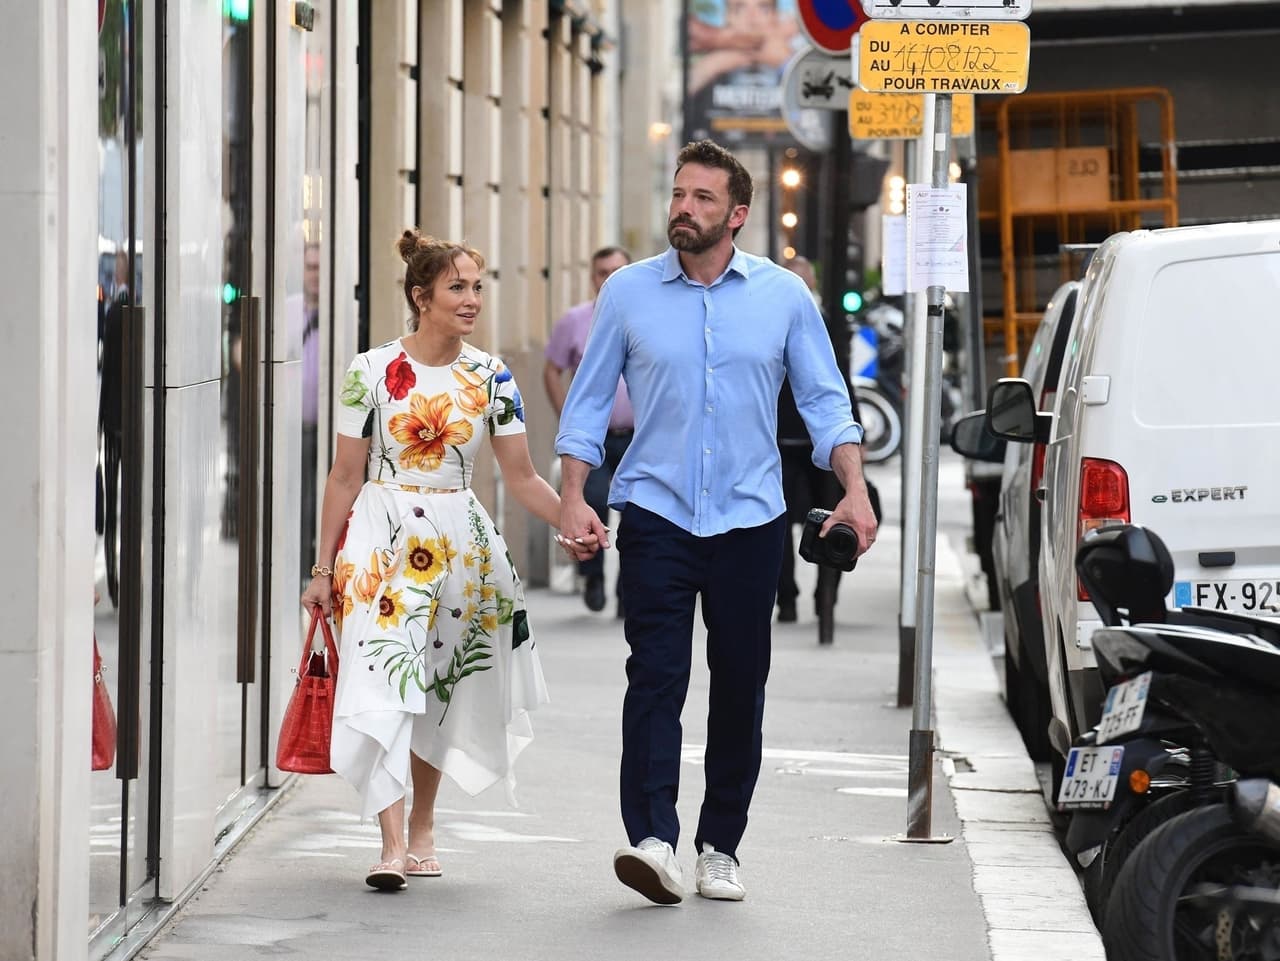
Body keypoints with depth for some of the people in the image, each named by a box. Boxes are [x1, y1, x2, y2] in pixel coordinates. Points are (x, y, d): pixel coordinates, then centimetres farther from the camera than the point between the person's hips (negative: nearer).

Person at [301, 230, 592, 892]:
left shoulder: (490, 377, 3)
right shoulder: (374, 371, -5)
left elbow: (521, 477, 3)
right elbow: (345, 477, -1)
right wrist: (324, 569, 0)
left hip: (460, 543, 3)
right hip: (382, 542, -3)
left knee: (439, 690, 10)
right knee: (384, 688, -14)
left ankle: (422, 828, 26)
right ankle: (392, 844, -18)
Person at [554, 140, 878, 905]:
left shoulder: (784, 296, 4)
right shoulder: (629, 293, 3)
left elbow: (826, 402, 7)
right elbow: (588, 403, 7)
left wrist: (855, 490, -7)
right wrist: (573, 498, -3)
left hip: (749, 519, 1)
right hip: (657, 515, -1)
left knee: (740, 685, 5)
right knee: (656, 675, -13)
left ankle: (720, 846, 16)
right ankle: (654, 841, -22)